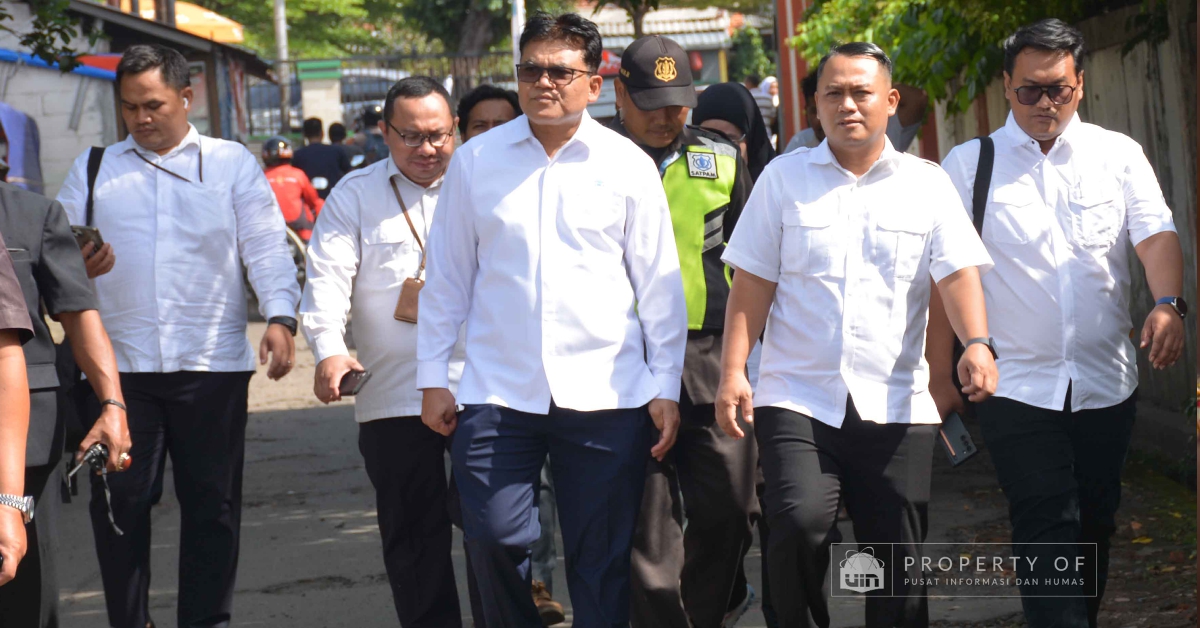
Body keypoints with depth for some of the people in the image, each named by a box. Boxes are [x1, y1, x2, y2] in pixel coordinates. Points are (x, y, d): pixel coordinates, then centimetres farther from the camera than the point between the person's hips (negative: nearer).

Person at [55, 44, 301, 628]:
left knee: (212, 501, 5)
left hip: (211, 362, -1)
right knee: (119, 501, 1)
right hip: (119, 362, 1)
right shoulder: (93, 169, 13)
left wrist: (279, 317, -13)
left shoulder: (232, 163, 8)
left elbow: (267, 246, 2)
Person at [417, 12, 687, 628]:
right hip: (497, 391, 1)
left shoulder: (627, 165, 3)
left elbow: (659, 283, 5)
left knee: (601, 556, 2)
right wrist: (433, 377, 7)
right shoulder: (475, 161, 6)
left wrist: (665, 386, 2)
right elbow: (447, 276, 10)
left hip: (604, 391, -1)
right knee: (495, 537, -6)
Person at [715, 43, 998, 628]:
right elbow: (751, 284, 7)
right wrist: (733, 371, -3)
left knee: (898, 566, 2)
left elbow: (958, 272, -2)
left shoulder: (927, 184, 8)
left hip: (895, 406, 1)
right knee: (800, 521, -23)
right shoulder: (784, 178, 8)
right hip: (796, 398, -1)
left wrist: (976, 344, -21)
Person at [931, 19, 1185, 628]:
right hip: (1017, 387, -3)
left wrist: (1168, 303, -26)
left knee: (1094, 528, 12)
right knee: (1046, 533, -11)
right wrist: (940, 377, -3)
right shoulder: (969, 164, 1)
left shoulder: (1118, 155, 6)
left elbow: (1155, 234, -5)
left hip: (1107, 383, 3)